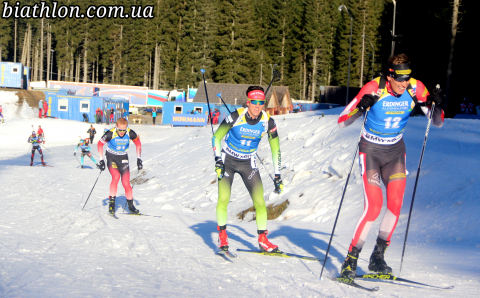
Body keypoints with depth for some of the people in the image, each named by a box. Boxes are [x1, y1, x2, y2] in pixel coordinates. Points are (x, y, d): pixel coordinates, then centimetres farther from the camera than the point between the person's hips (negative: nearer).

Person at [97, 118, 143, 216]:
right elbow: (100, 144, -8)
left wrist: (139, 158, 2)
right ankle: (111, 202, -17)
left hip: (123, 158, 2)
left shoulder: (130, 133, -17)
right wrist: (101, 160, -9)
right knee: (116, 176, -26)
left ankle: (131, 205, 8)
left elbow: (138, 143, 2)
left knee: (126, 182, -8)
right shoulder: (110, 134, -23)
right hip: (111, 157, -2)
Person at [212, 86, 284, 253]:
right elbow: (216, 137, -9)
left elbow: (275, 149, -3)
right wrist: (218, 160, -20)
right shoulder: (236, 117, -23)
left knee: (259, 201, -7)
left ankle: (262, 239, 8)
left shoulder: (268, 122, -15)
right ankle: (222, 235, 5)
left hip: (248, 163, 2)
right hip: (227, 160, -2)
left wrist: (277, 176, -5)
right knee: (223, 199, -15)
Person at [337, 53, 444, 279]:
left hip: (395, 151, 4)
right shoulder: (374, 89, -22)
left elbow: (438, 123, -5)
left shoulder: (415, 89, -12)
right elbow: (342, 122, -20)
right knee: (373, 206, -15)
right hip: (370, 150, -4)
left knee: (395, 204, -8)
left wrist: (436, 105, -27)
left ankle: (378, 256, 10)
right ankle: (351, 259, -2)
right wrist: (361, 107, -39)